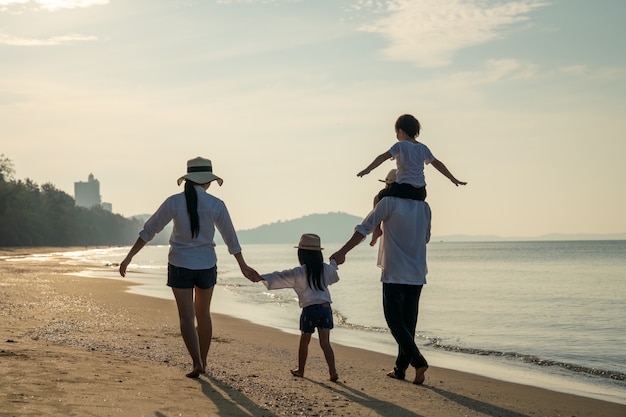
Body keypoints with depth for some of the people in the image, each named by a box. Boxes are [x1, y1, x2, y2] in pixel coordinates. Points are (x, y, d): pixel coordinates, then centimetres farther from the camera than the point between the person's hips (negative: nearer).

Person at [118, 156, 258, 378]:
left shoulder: (174, 202, -9)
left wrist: (129, 258, 1)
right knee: (203, 314, 18)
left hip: (180, 265, -1)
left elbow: (148, 231, -6)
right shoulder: (216, 205, -7)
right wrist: (243, 266, 13)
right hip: (206, 266, 1)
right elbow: (231, 239, 1)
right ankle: (203, 362, 25)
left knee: (186, 317, 2)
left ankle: (197, 363, -12)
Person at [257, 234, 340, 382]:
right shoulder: (326, 269, 7)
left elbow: (279, 278, -16)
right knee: (325, 343, 5)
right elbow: (333, 275, 31)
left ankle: (300, 370, 27)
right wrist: (334, 263, 51)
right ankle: (333, 371, -5)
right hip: (326, 308, 3)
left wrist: (261, 277, -18)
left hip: (309, 310, -3)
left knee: (304, 341, 14)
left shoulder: (298, 273, -9)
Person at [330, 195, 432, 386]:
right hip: (417, 273, 5)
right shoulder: (424, 207, 7)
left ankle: (418, 361, -15)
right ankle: (400, 368, 16)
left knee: (394, 320, -1)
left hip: (394, 273, -5)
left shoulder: (389, 202, -7)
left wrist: (342, 252, -15)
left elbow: (365, 228, -14)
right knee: (408, 321, 11)